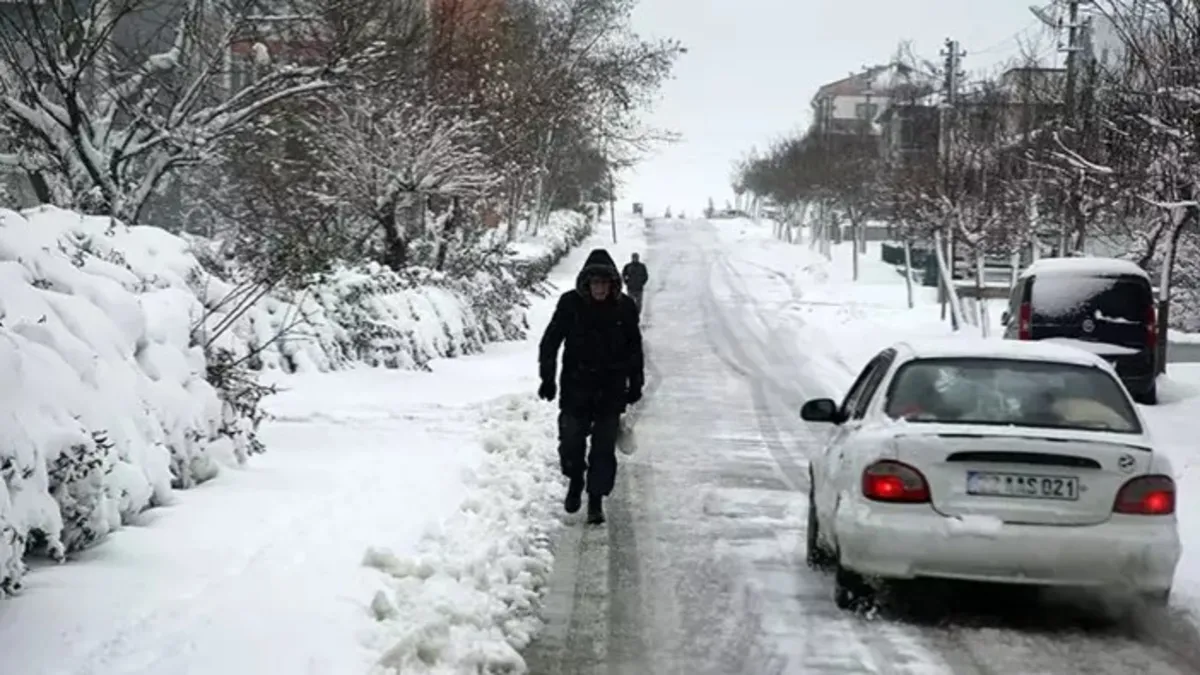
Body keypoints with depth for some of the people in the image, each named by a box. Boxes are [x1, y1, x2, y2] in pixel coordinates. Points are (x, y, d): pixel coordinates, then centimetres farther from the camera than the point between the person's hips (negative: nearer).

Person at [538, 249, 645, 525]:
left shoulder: (624, 307, -3)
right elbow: (550, 341, -2)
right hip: (576, 387, 0)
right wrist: (547, 377, -7)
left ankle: (596, 498, 11)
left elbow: (634, 347, 9)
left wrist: (636, 383, 9)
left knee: (604, 447, 0)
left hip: (611, 389, 0)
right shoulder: (570, 303, -8)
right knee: (571, 441, 0)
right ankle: (575, 481, 29)